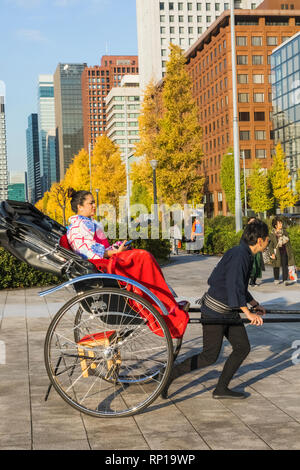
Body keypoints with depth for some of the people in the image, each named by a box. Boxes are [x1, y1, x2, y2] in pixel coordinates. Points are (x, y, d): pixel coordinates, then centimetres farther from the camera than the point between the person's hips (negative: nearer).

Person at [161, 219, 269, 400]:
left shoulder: (246, 255, 11)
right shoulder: (239, 255, -21)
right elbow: (233, 286, -28)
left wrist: (255, 304, 21)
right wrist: (248, 313, -26)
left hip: (229, 311, 10)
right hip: (214, 312, -10)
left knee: (243, 347, 8)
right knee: (210, 356, -4)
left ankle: (221, 388, 16)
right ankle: (169, 375, 7)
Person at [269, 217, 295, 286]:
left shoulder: (284, 232, 6)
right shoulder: (272, 234, -6)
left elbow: (288, 243, 13)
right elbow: (270, 245, -5)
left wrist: (290, 252, 12)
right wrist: (272, 253, -15)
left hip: (284, 251, 2)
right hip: (276, 252, -2)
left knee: (285, 266, -7)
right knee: (276, 266, 8)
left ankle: (285, 280, -6)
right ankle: (276, 279, 24)